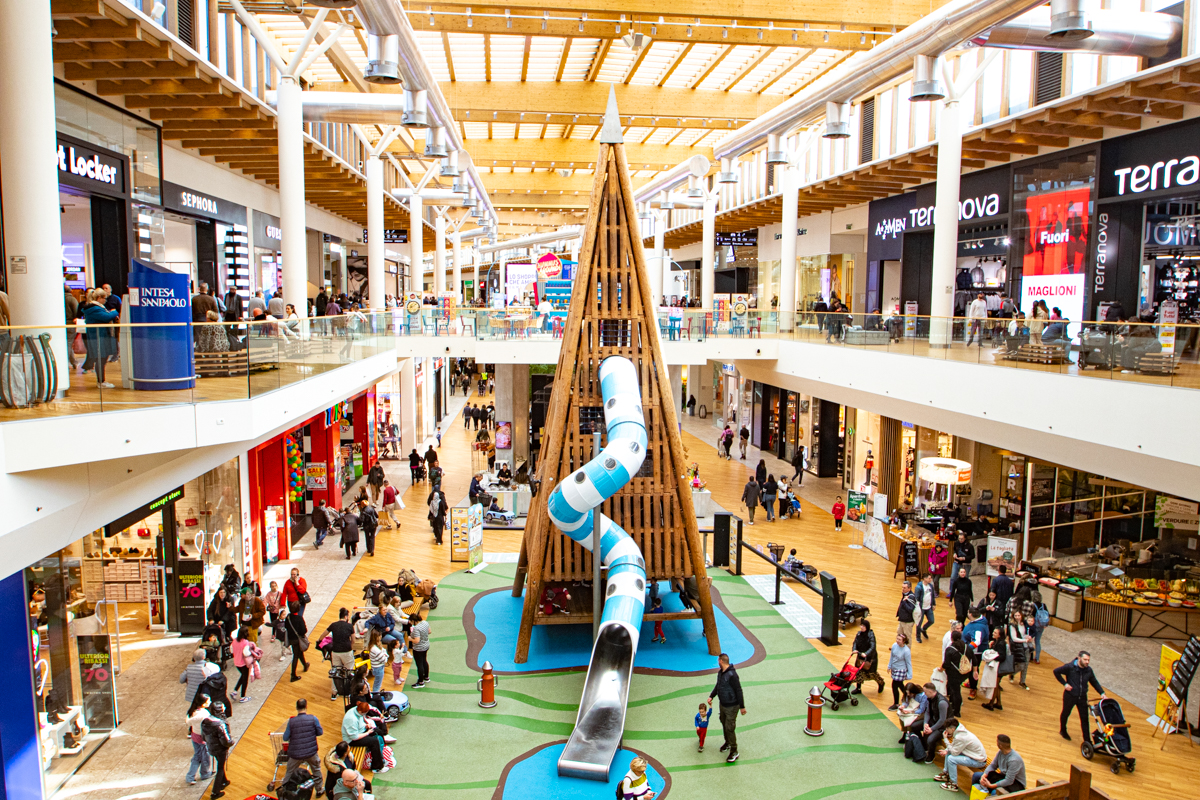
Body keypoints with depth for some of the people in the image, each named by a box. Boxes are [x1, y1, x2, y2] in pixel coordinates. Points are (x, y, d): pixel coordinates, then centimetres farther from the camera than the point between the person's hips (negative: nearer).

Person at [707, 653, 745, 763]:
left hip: (731, 706, -9)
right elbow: (718, 686, 16)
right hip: (723, 704, 9)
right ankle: (727, 743, 44)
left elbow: (739, 691, -22)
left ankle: (734, 752, 10)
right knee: (724, 724, 22)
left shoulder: (732, 675, -27)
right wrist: (711, 696, 5)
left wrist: (742, 706, -17)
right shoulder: (720, 672, 1)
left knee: (730, 728, -4)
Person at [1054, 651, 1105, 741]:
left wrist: (1102, 693, -3)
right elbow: (1056, 671, -9)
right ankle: (1063, 731, 41)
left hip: (1082, 697, 3)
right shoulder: (1070, 667, -18)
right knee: (1065, 714, 16)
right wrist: (1064, 683, -13)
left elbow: (1094, 682, 9)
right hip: (1070, 696, -3)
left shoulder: (1089, 670, -5)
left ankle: (1087, 741, 12)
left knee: (1084, 719, 4)